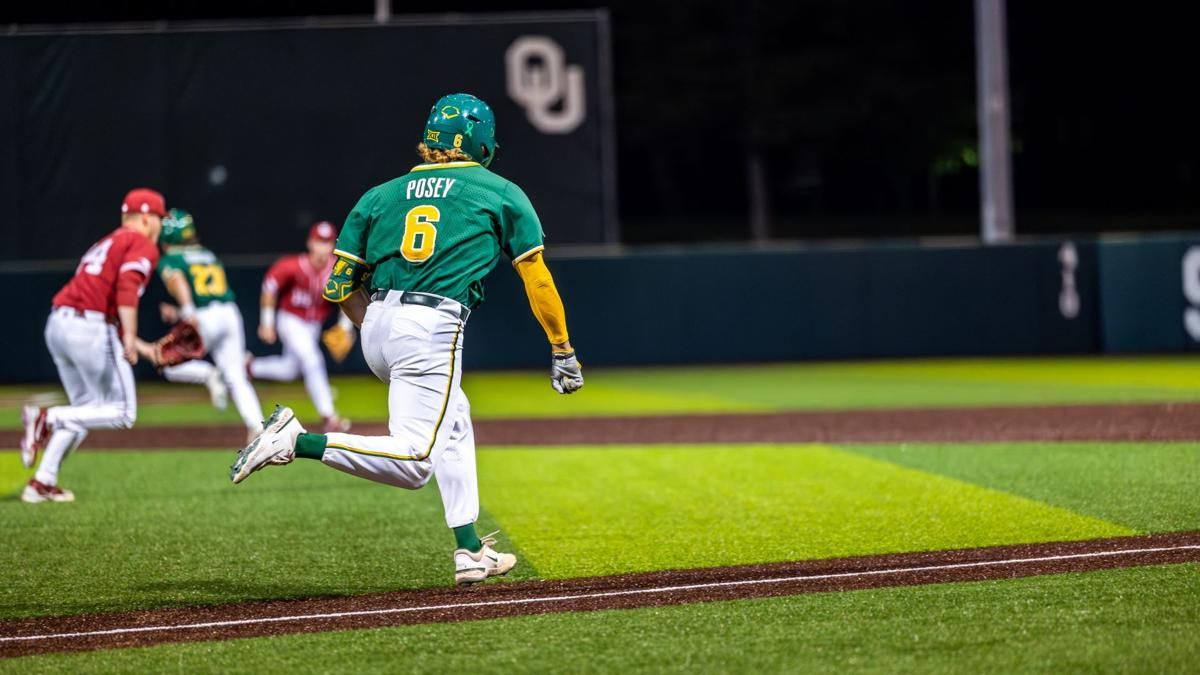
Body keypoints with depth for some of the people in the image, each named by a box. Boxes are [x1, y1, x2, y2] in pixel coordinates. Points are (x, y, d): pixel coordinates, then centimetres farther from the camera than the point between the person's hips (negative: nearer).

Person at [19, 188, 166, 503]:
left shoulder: (106, 244, 28)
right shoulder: (143, 246, 2)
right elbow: (126, 288, -17)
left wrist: (141, 346, 29)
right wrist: (129, 337, -22)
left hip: (58, 323, 9)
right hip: (90, 329, -9)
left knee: (87, 411, 18)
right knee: (123, 414, -1)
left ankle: (42, 483, 10)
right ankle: (48, 418, -16)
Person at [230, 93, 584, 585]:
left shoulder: (382, 195, 16)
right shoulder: (501, 193, 9)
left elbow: (341, 285, 13)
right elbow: (537, 279, 8)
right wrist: (562, 350, 15)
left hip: (378, 327, 7)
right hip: (433, 329, -7)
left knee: (454, 425, 24)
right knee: (413, 463, -10)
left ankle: (470, 552, 21)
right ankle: (299, 441, -24)